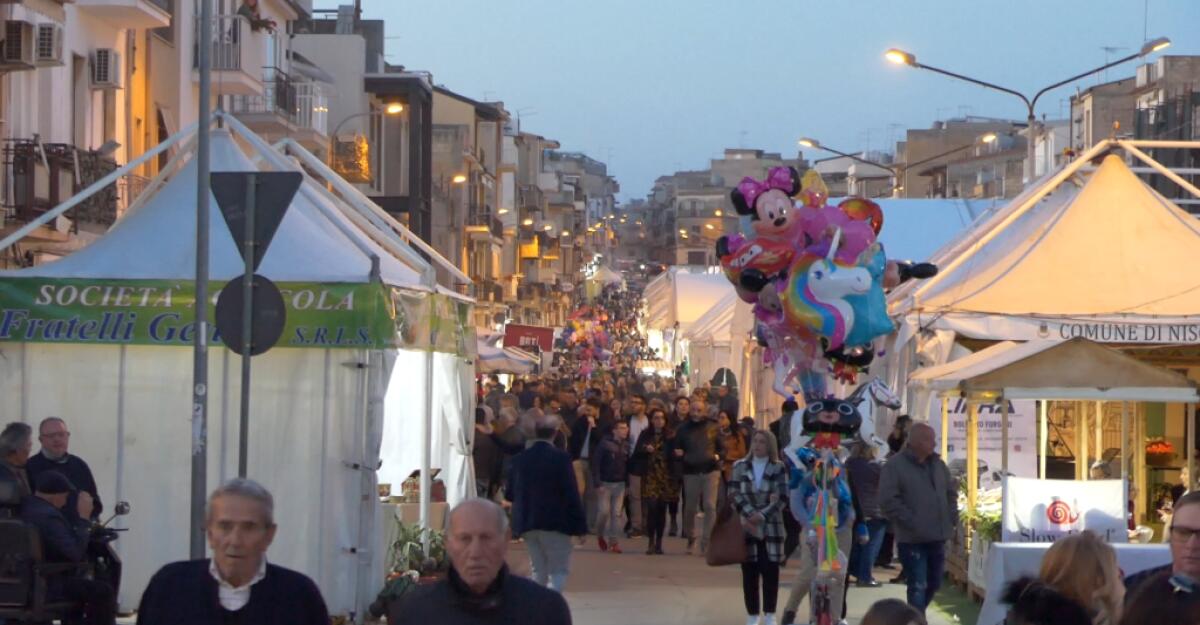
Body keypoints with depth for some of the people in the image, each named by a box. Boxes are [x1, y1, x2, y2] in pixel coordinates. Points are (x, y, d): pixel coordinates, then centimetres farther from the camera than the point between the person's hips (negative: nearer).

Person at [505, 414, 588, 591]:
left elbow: (509, 494, 6)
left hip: (527, 523, 5)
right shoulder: (560, 457, -12)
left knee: (539, 572, 16)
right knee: (559, 571, 0)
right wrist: (580, 525, -8)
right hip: (555, 523, -5)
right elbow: (571, 494, -13)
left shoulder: (520, 458, 2)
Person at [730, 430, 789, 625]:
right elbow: (734, 494, -2)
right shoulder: (740, 467, 7)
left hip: (771, 526, -1)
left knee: (770, 571, -1)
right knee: (749, 572, 1)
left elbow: (782, 498, -6)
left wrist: (762, 515, -17)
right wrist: (749, 515, -16)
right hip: (746, 526, 1)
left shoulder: (779, 468, 4)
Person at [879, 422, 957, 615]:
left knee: (934, 583, 15)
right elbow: (888, 500, -15)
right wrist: (911, 522, -19)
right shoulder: (895, 466, -10)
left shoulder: (938, 464, 11)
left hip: (937, 536, 7)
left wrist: (952, 516, 8)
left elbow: (951, 491, 23)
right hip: (912, 538, -7)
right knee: (918, 586, -7)